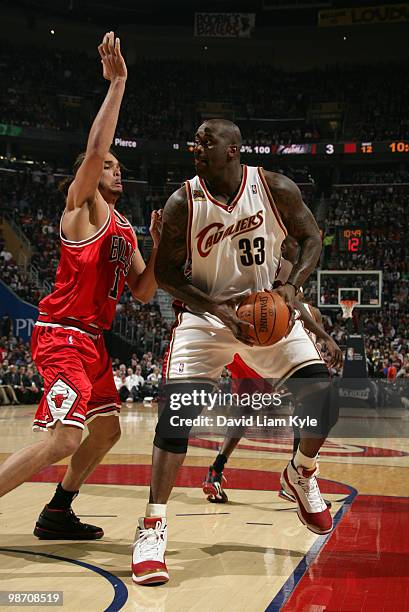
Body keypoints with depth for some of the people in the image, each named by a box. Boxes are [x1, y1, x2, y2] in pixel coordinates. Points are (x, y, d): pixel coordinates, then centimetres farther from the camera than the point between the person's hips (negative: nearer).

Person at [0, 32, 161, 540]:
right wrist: (116, 84, -24)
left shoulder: (125, 230, 18)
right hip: (64, 334, -10)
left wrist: (160, 245, 2)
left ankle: (57, 514, 28)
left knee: (106, 430, 16)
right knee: (63, 439, -21)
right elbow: (94, 150, -23)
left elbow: (143, 293, 16)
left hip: (93, 338, 10)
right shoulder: (84, 207, -6)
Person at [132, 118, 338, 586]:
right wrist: (216, 307, -20)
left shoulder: (277, 190, -12)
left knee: (322, 392, -11)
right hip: (205, 312, -2)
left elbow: (311, 238, 0)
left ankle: (302, 474, 19)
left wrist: (291, 286, -18)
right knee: (177, 412, -18)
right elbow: (165, 272, -8)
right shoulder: (184, 203, -14)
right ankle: (153, 526, -10)